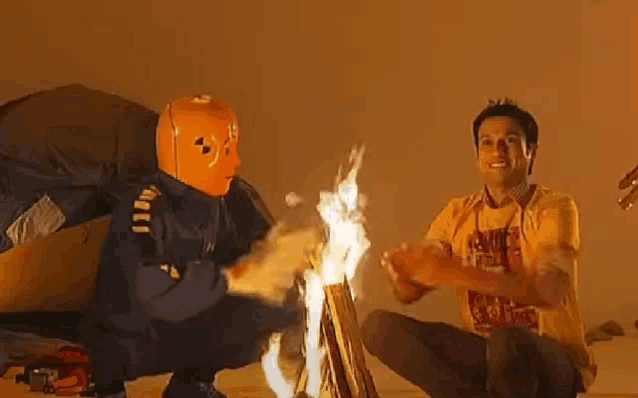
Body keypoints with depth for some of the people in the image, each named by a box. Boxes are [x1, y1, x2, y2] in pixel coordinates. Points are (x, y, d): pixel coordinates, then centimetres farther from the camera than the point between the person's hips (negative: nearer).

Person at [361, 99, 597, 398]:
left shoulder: (555, 207, -9)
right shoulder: (458, 214, 6)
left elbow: (549, 291, -26)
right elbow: (408, 293, -2)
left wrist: (454, 274, -37)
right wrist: (401, 271, -27)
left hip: (554, 363, -5)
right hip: (484, 354, 5)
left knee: (506, 342, -39)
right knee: (379, 325, -13)